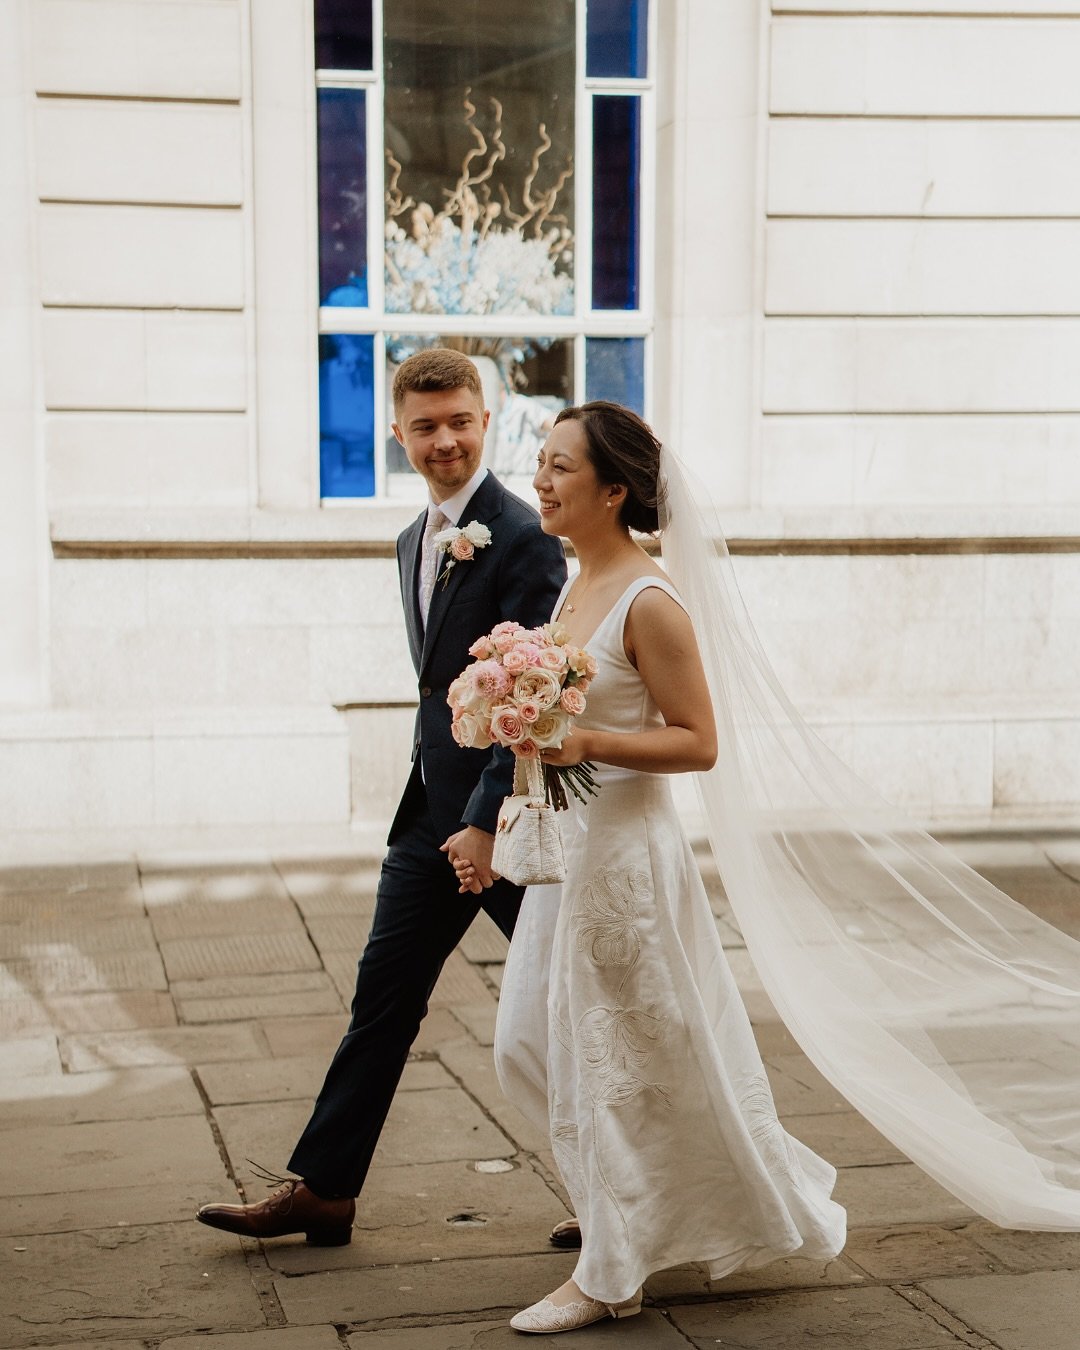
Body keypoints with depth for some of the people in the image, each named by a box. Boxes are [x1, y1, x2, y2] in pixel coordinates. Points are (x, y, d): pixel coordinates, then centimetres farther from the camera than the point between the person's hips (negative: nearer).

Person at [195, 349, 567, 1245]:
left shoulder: (522, 539, -15)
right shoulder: (414, 542, 12)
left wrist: (488, 820, -22)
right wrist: (440, 809, 17)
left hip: (511, 812, -8)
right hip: (435, 809, 8)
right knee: (384, 995, 8)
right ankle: (324, 1189, 15)